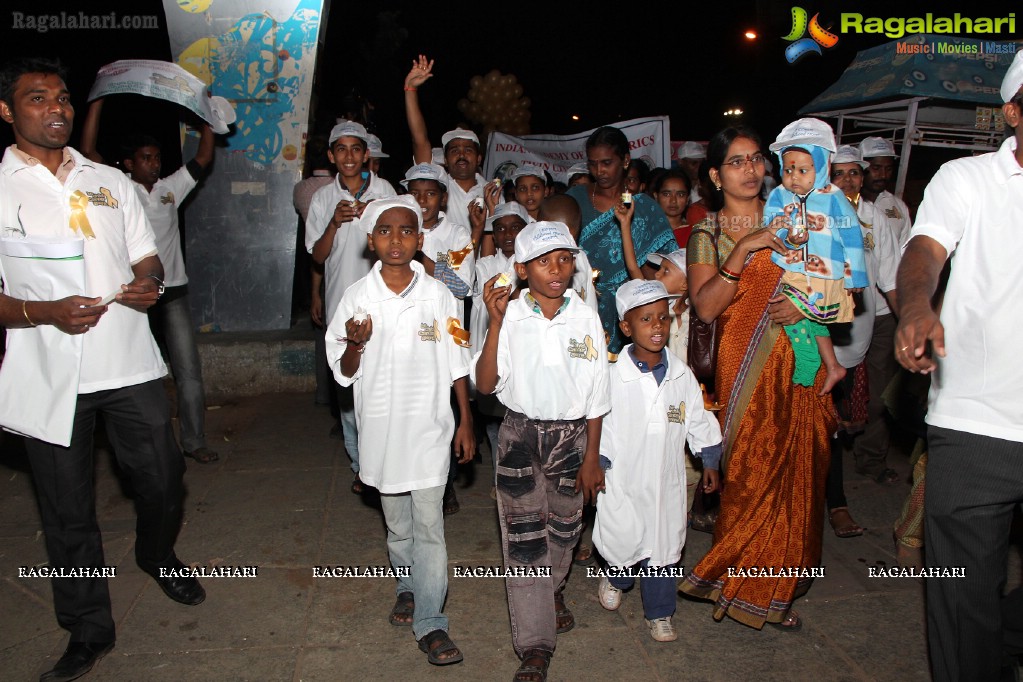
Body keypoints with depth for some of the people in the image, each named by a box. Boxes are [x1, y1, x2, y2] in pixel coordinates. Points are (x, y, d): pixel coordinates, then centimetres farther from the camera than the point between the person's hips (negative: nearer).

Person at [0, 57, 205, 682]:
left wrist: (149, 284, -8)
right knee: (69, 513, 9)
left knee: (163, 479, 10)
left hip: (130, 363, 3)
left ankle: (158, 556, 43)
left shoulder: (111, 181, 11)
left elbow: (148, 258, 14)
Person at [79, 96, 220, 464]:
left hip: (173, 291, 2)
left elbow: (203, 158, 11)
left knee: (188, 369, -1)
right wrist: (98, 100, -8)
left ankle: (194, 441, 7)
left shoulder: (171, 188, 10)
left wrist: (207, 115, 5)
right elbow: (88, 150, -8)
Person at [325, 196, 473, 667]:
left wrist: (466, 421, 4)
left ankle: (430, 623, 12)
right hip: (381, 429, 2)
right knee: (397, 525, 18)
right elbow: (343, 373, 0)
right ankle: (409, 587, 42)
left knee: (429, 527, 1)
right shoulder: (356, 298, -4)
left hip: (429, 427, -1)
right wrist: (355, 345, -21)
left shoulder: (438, 296, -4)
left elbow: (457, 364, 3)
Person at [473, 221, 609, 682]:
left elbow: (595, 396, 0)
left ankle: (552, 591, 49)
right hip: (521, 435, -2)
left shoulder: (585, 319, -6)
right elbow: (484, 384, -17)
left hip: (572, 435, 2)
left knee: (563, 527, 18)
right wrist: (495, 323, -26)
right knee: (524, 536, -1)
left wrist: (591, 458, 1)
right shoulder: (509, 317, -9)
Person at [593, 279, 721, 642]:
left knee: (663, 545, 11)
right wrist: (598, 465, -7)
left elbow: (699, 420, 9)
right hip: (624, 480, -3)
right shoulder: (614, 376, -13)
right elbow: (601, 425, -7)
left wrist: (710, 462, 12)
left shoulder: (682, 374, -1)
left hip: (666, 479, 3)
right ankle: (615, 579, 41)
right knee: (623, 539, 6)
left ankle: (659, 613, 30)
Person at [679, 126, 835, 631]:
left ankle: (778, 587, 26)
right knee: (749, 471, -2)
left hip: (801, 359, 3)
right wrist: (742, 249, -20)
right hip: (746, 366, -3)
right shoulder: (707, 234, 2)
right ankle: (741, 585, 19)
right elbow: (705, 306, -12)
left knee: (796, 470, 7)